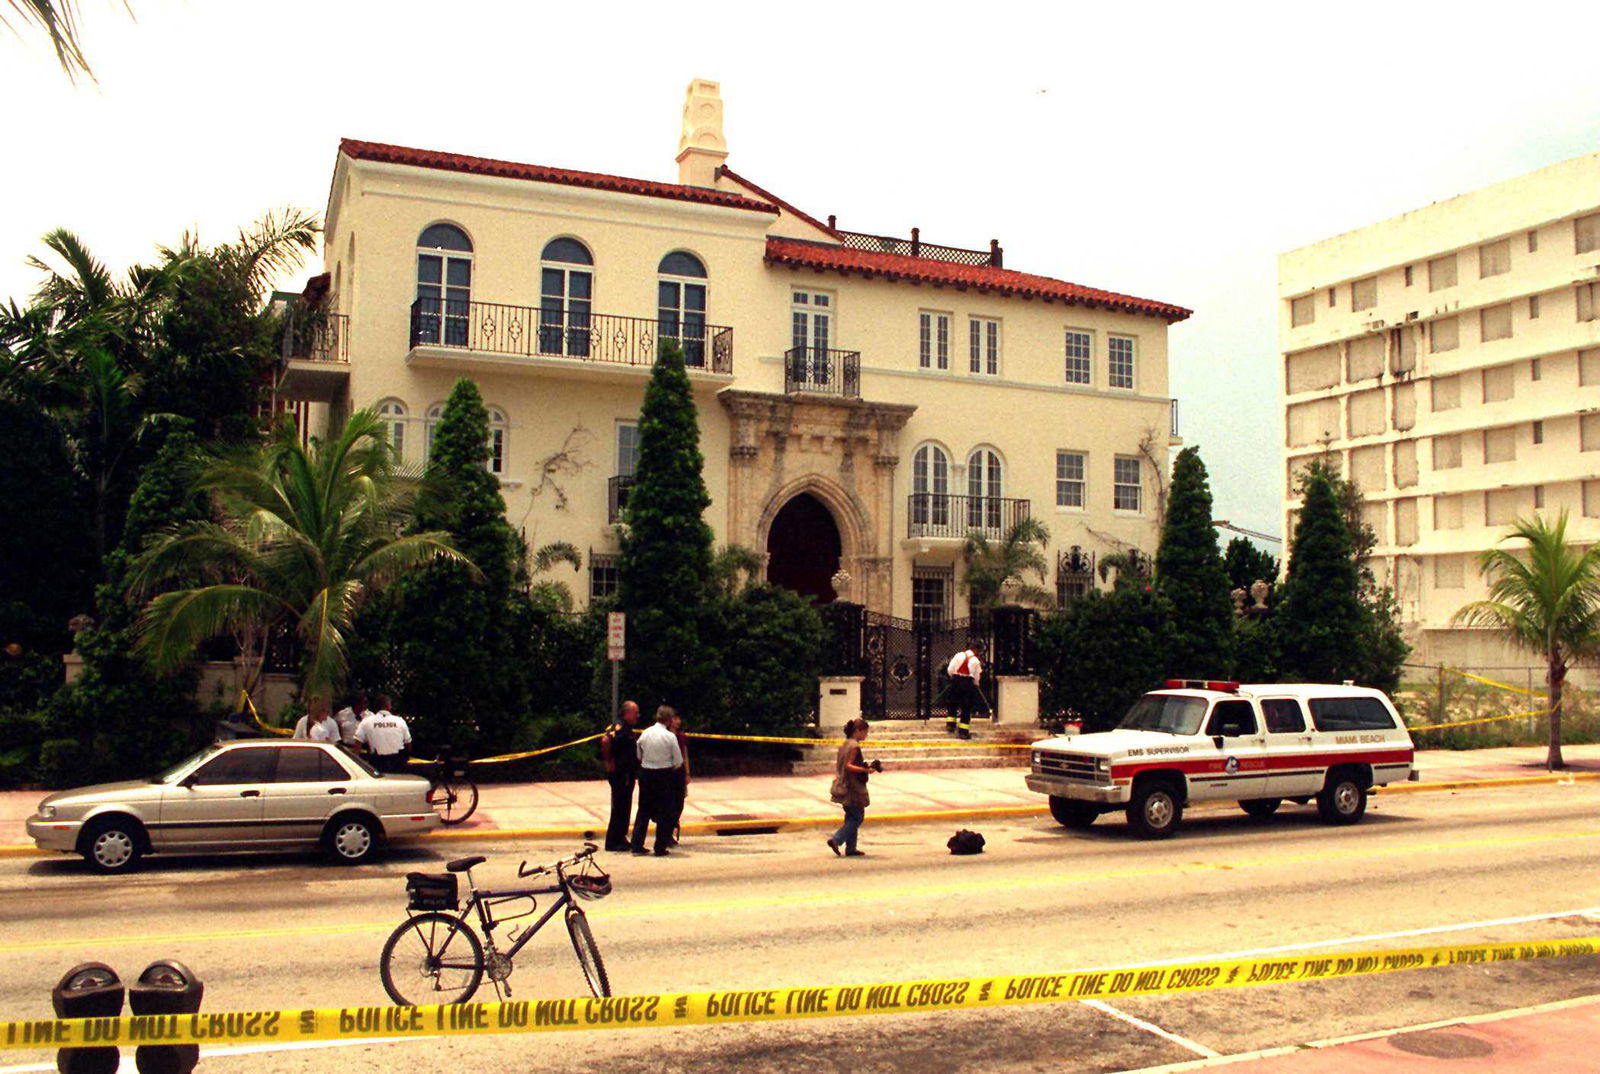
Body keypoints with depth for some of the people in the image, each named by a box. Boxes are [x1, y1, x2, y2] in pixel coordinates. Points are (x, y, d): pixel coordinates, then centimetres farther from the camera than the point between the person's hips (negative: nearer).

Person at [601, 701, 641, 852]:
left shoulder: (626, 728, 15)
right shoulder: (619, 726, -16)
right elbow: (605, 740, -33)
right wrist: (609, 762, -24)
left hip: (627, 774, 10)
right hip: (620, 774, -10)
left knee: (624, 807, 14)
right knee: (619, 807, -5)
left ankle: (620, 839, 23)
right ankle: (613, 842, 1)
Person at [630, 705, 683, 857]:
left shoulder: (645, 733, -1)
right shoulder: (670, 736, -13)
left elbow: (639, 755, 9)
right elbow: (678, 761, -8)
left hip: (645, 773, 4)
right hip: (664, 775, -4)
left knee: (644, 810, 14)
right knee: (664, 812, 5)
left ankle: (637, 845, 15)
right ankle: (660, 848, 6)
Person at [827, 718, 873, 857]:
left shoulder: (845, 744, 12)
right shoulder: (854, 746, -15)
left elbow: (836, 764, 14)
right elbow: (848, 765, -22)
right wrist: (865, 770, -27)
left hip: (843, 787, 9)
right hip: (853, 787, -9)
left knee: (852, 817, 15)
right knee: (858, 816, -2)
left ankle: (851, 848, 16)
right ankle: (835, 839, -10)